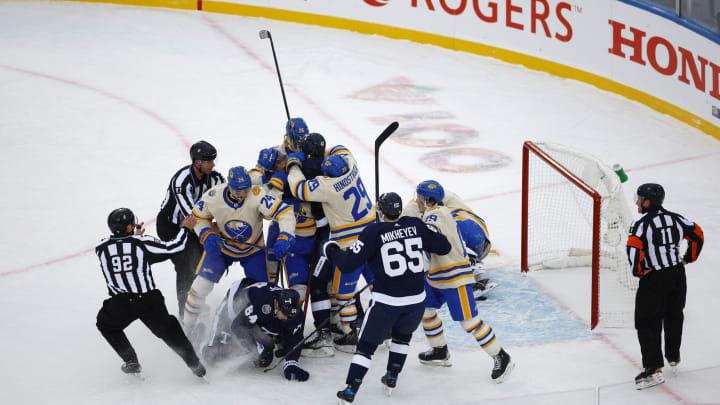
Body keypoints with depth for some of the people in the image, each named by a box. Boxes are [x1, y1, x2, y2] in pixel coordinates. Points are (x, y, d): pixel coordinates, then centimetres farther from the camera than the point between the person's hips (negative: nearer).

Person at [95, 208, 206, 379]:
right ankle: (195, 364, 14)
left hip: (120, 304, 0)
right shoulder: (142, 242, -3)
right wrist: (185, 229, 16)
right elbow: (172, 248, 0)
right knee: (168, 329, 18)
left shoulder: (101, 248, 2)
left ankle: (131, 361, 18)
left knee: (106, 325, 28)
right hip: (149, 300, 0)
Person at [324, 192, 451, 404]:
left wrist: (332, 250, 9)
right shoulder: (415, 226, 2)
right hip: (416, 299, 4)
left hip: (387, 301, -4)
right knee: (402, 334, 32)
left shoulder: (373, 232, -8)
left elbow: (348, 263, -9)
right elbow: (444, 247, 11)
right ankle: (392, 378, 35)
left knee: (367, 344, 8)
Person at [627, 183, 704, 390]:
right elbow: (697, 234, 13)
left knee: (647, 322, -2)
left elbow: (634, 248, -25)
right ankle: (673, 359, 38)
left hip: (654, 279, -7)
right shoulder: (675, 218, 5)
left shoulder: (642, 223, -14)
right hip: (678, 275, 7)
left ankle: (653, 369, -11)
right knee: (674, 317, 24)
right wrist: (689, 257, 21)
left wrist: (639, 271, -12)